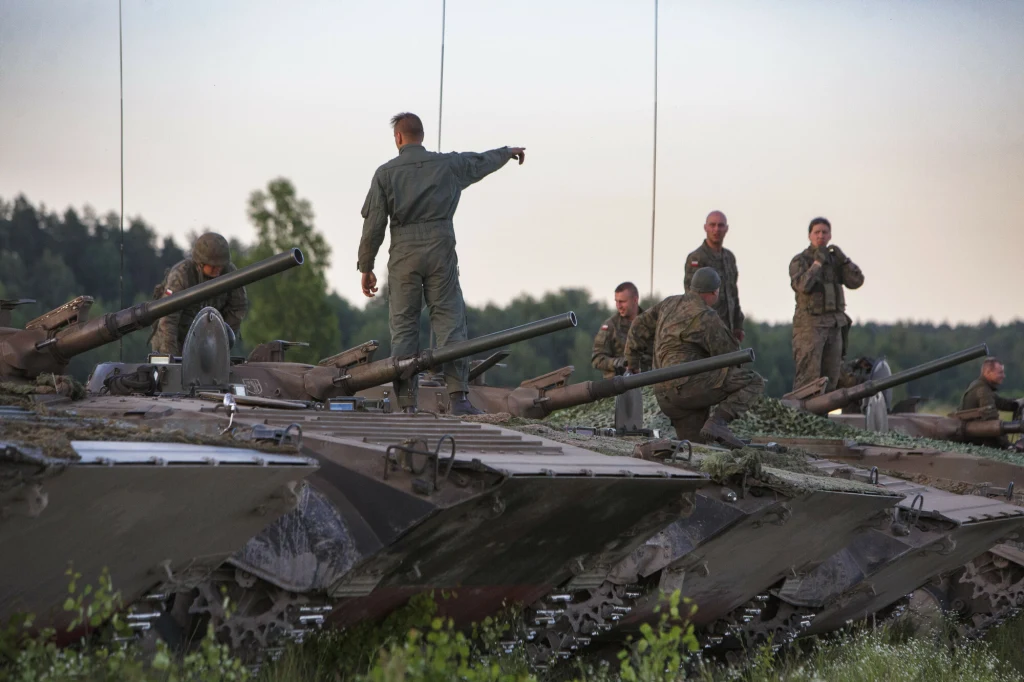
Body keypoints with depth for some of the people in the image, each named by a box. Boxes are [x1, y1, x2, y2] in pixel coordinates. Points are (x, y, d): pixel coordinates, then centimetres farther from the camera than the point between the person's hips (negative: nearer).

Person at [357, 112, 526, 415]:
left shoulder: (386, 173, 1)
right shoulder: (448, 164, 6)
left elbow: (373, 224, -2)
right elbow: (483, 161, 25)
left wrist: (365, 267, 6)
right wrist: (509, 151, 46)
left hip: (403, 255, -1)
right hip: (441, 250, 1)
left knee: (403, 326, 3)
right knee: (449, 322, 1)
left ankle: (407, 402, -1)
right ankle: (458, 396, -9)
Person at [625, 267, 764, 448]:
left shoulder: (670, 304, 18)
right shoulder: (706, 316, -7)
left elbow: (640, 327, 25)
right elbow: (730, 354, -4)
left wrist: (630, 363, 35)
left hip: (666, 396, 8)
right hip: (690, 383, -8)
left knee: (699, 448, 17)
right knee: (754, 382, -7)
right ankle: (717, 423, -21)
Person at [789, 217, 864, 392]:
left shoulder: (835, 260, 13)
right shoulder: (799, 261, -3)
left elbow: (856, 281, 1)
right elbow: (801, 285, -21)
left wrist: (843, 259, -10)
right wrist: (817, 263, -21)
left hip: (834, 324, 6)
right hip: (809, 324, -6)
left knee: (830, 378, 5)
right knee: (808, 377, -14)